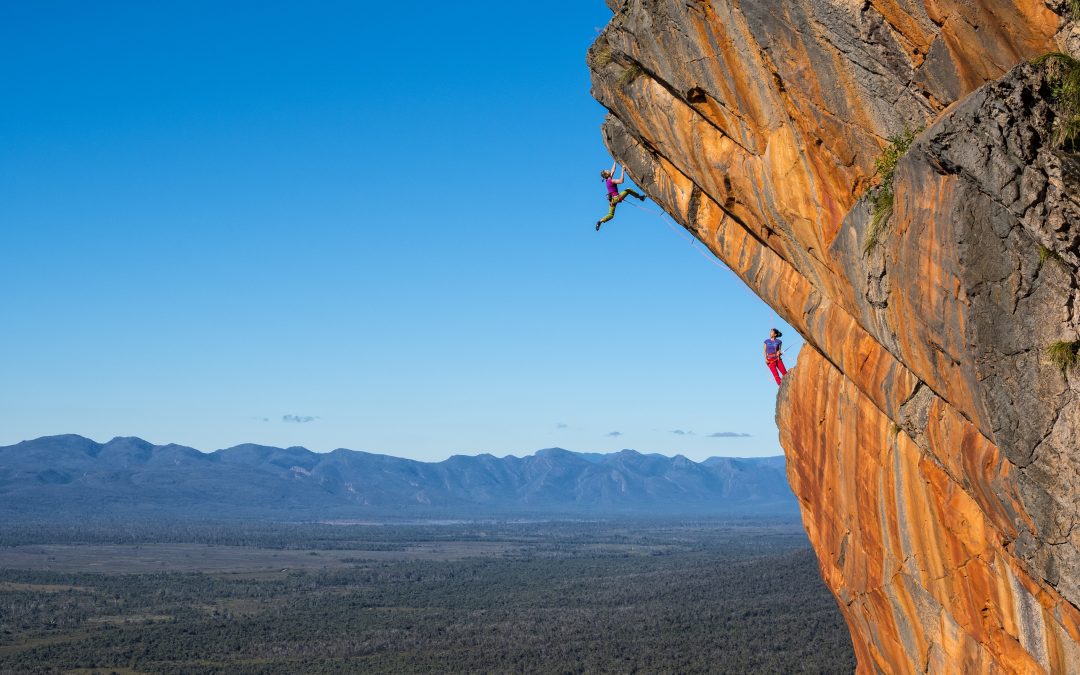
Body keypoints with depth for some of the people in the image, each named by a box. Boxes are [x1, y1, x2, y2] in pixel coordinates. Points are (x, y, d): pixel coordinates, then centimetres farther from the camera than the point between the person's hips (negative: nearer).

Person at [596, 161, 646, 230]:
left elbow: (613, 170, 23)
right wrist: (623, 171, -24)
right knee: (628, 190, 6)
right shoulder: (611, 180, -14)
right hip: (616, 198, -8)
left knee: (611, 215, 10)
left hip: (612, 200, 8)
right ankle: (640, 196, 17)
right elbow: (621, 181, -27)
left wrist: (615, 162, 26)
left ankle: (600, 221, -6)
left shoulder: (608, 180, 11)